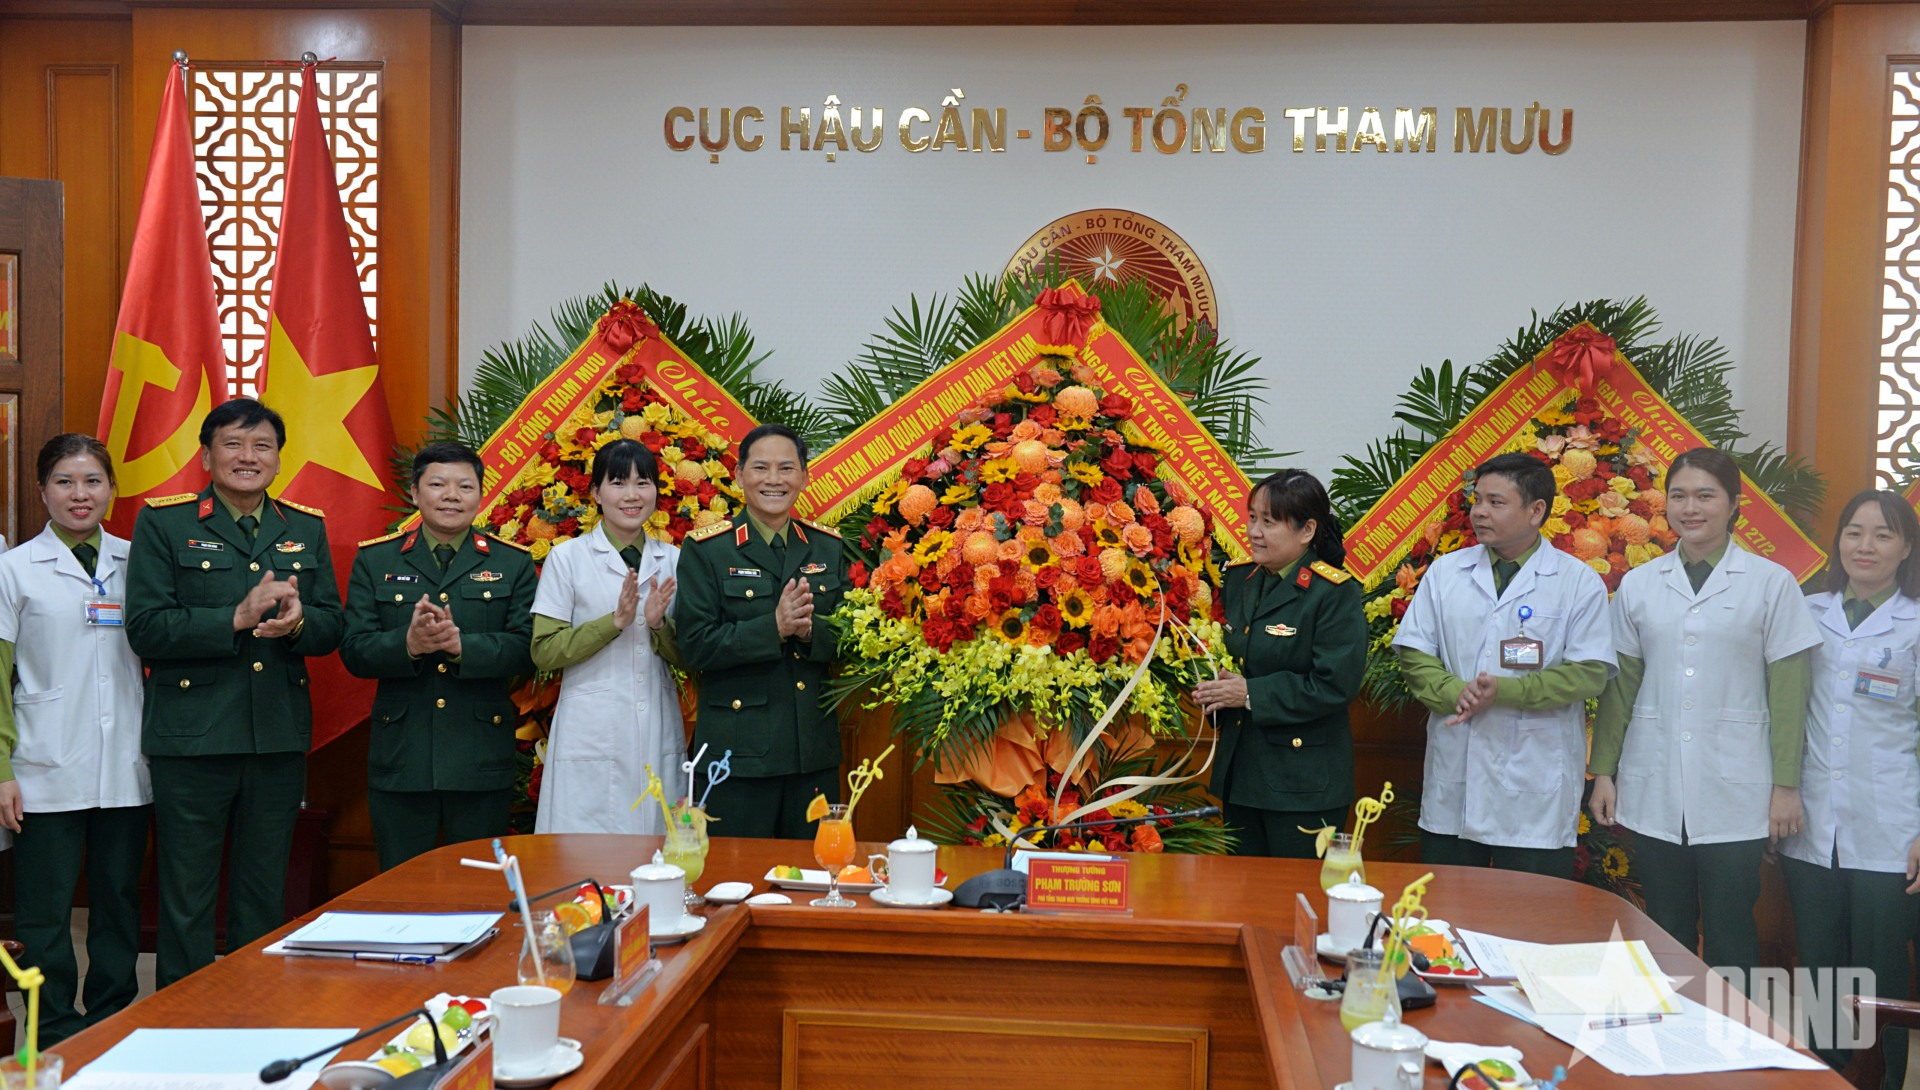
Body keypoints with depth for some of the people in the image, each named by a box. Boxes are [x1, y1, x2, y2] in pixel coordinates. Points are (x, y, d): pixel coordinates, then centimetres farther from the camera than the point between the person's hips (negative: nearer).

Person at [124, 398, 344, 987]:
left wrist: (298, 622, -13)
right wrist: (237, 618, -19)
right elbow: (145, 628, -10)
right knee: (186, 899, 4)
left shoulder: (307, 528, 11)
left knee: (265, 896, 13)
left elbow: (332, 625, 10)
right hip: (191, 737, -3)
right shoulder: (163, 523, -1)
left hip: (280, 738, 4)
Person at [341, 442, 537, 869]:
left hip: (482, 763, 0)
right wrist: (408, 644, -20)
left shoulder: (513, 563, 6)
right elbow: (354, 650, 0)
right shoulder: (374, 560, 8)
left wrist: (461, 644, -21)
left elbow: (527, 647, -5)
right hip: (401, 759, 1)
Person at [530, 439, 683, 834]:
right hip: (591, 736, -3)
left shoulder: (673, 559, 9)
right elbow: (544, 653, -5)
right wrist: (615, 621, -14)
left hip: (659, 734, 3)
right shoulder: (567, 557, 0)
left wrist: (659, 625, -10)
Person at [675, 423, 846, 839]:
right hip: (738, 750, -4)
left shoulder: (829, 548, 10)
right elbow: (695, 647, -9)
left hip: (814, 751, 4)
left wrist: (812, 631, -14)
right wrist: (774, 628, -20)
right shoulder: (707, 549, -2)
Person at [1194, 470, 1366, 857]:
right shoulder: (1239, 578, 9)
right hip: (1240, 771, 7)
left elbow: (1335, 685, -20)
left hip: (1303, 784, -7)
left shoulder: (1335, 593, -13)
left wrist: (1251, 694, -18)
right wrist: (1216, 690, -1)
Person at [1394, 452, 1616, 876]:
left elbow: (1591, 673, -7)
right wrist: (1454, 693, -14)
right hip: (1451, 786, 3)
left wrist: (1506, 691, -17)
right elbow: (1413, 654, 6)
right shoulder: (1444, 573, 10)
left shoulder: (1579, 582, 0)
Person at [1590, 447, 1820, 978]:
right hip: (1655, 790, 2)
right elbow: (1619, 685, 9)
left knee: (1729, 935, 2)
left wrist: (1787, 784, -3)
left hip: (1734, 792, -2)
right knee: (1665, 932, 9)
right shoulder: (1638, 585, 7)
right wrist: (1603, 771, 5)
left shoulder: (1771, 583, 0)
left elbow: (1788, 692, 0)